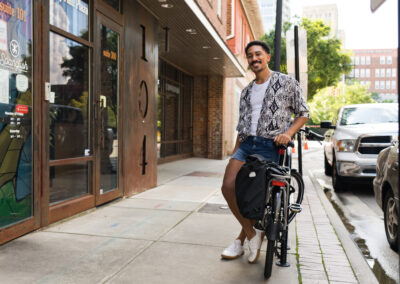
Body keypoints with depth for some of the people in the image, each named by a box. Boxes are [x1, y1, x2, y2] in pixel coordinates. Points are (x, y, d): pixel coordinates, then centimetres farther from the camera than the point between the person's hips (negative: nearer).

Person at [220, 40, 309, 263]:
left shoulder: (287, 82, 5)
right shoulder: (246, 92, 20)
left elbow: (303, 113, 6)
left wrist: (288, 132, -13)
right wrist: (234, 154, 15)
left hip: (270, 145, -5)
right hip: (246, 144, 5)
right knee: (228, 187, -13)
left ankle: (241, 241, 16)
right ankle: (252, 234, 4)